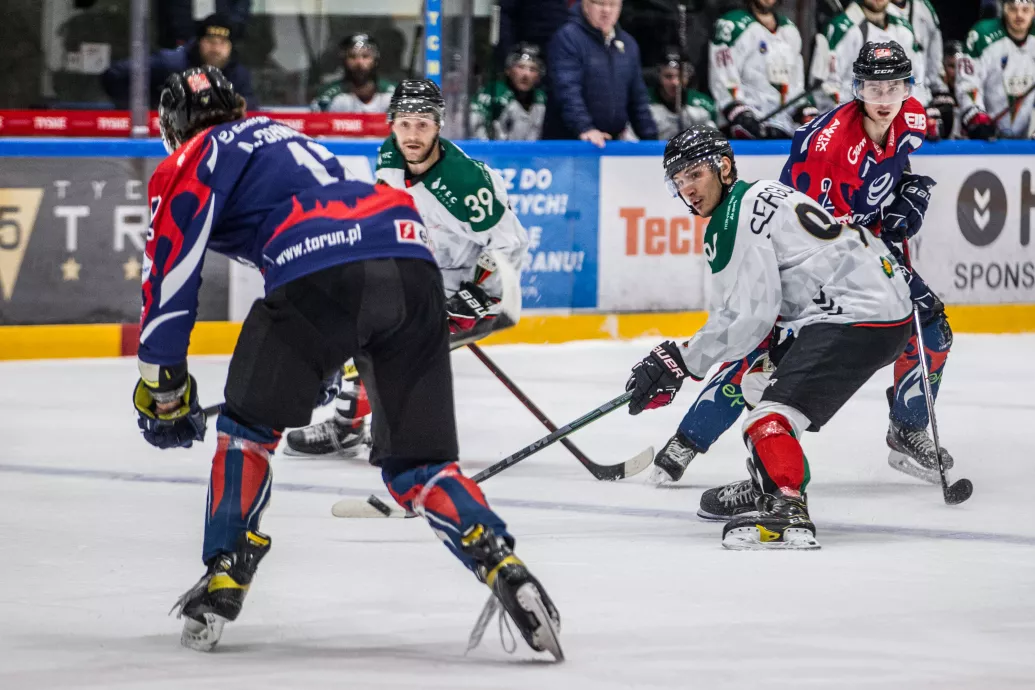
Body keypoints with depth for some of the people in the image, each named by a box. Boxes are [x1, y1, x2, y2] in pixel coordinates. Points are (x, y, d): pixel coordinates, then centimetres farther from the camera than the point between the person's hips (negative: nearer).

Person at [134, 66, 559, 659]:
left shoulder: (196, 159, 19)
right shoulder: (285, 136, 39)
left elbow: (171, 272, 10)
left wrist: (162, 389, 16)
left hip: (323, 275, -6)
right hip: (415, 264, 6)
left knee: (249, 426, 17)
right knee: (418, 464, 12)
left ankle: (224, 583, 11)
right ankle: (506, 571, -9)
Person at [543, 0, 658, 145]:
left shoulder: (628, 44, 14)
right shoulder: (567, 38, -7)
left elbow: (637, 97, 18)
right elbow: (567, 90, -19)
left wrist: (650, 138, 9)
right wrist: (584, 128, -32)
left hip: (612, 141, 6)